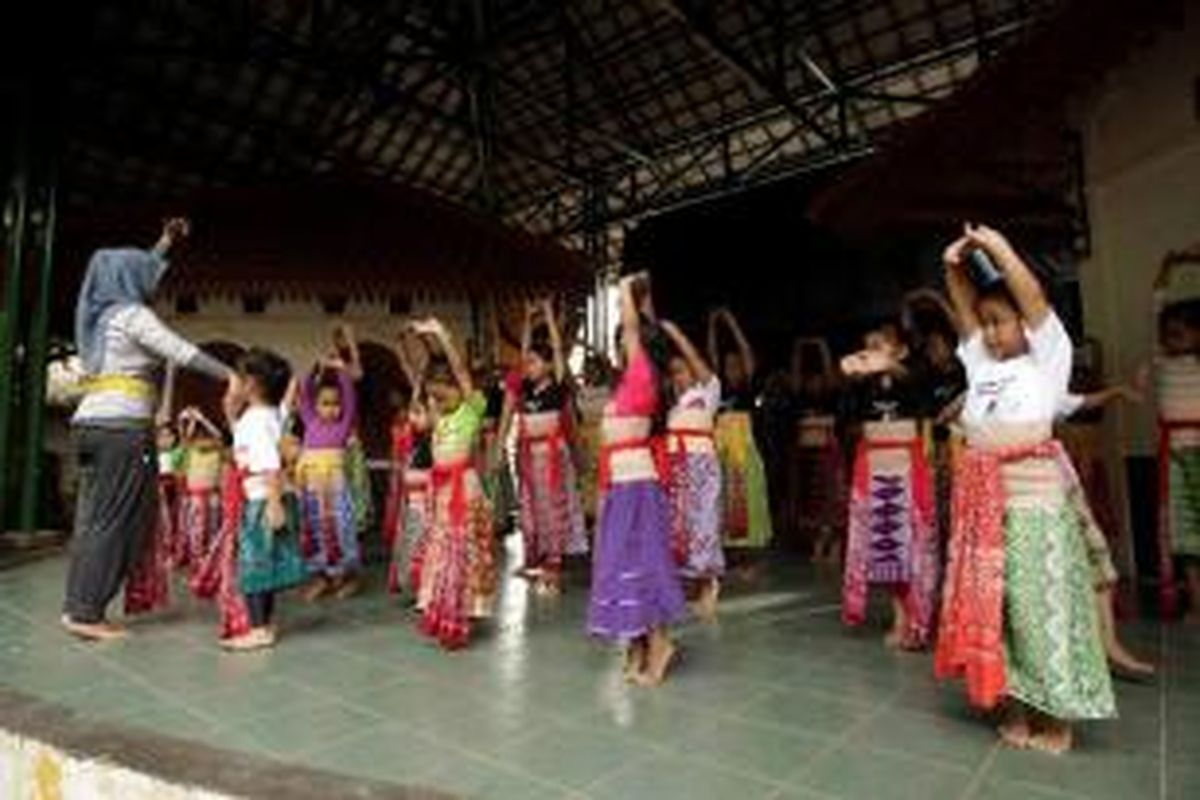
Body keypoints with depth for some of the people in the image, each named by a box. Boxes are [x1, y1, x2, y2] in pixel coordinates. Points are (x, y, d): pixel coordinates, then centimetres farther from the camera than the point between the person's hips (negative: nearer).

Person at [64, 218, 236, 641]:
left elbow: (138, 271, 34)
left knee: (93, 517, 10)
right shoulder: (132, 314, -6)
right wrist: (230, 375, -10)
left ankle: (79, 605, 15)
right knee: (114, 519, -5)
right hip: (122, 426, -9)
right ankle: (87, 613, -2)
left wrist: (165, 243, 41)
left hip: (91, 422, 9)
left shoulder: (102, 312, 19)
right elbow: (181, 352, -15)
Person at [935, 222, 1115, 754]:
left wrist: (1000, 249, -7)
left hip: (1034, 496, -5)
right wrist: (954, 267, -2)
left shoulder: (1047, 358, 2)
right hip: (983, 498, 5)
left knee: (1039, 600, 0)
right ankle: (1017, 705, 20)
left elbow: (1033, 299, -9)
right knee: (991, 600, 8)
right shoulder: (980, 363, 14)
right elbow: (964, 309, 12)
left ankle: (1057, 716, 13)